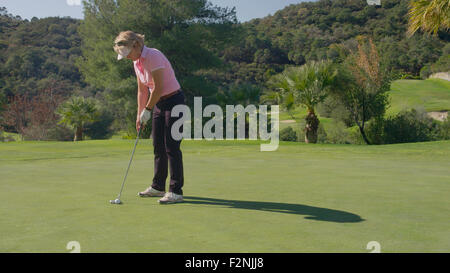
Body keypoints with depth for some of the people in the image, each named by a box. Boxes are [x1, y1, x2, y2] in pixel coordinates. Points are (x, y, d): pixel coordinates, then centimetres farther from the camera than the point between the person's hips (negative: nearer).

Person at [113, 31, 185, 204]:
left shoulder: (153, 56, -20)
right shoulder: (136, 62, 7)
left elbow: (158, 88, -22)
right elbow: (142, 90, 14)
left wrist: (147, 110, -13)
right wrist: (139, 115, 10)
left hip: (174, 101, -9)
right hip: (159, 104, 9)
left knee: (171, 147, -9)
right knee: (158, 146, 13)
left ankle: (176, 191, -4)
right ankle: (158, 187, 24)